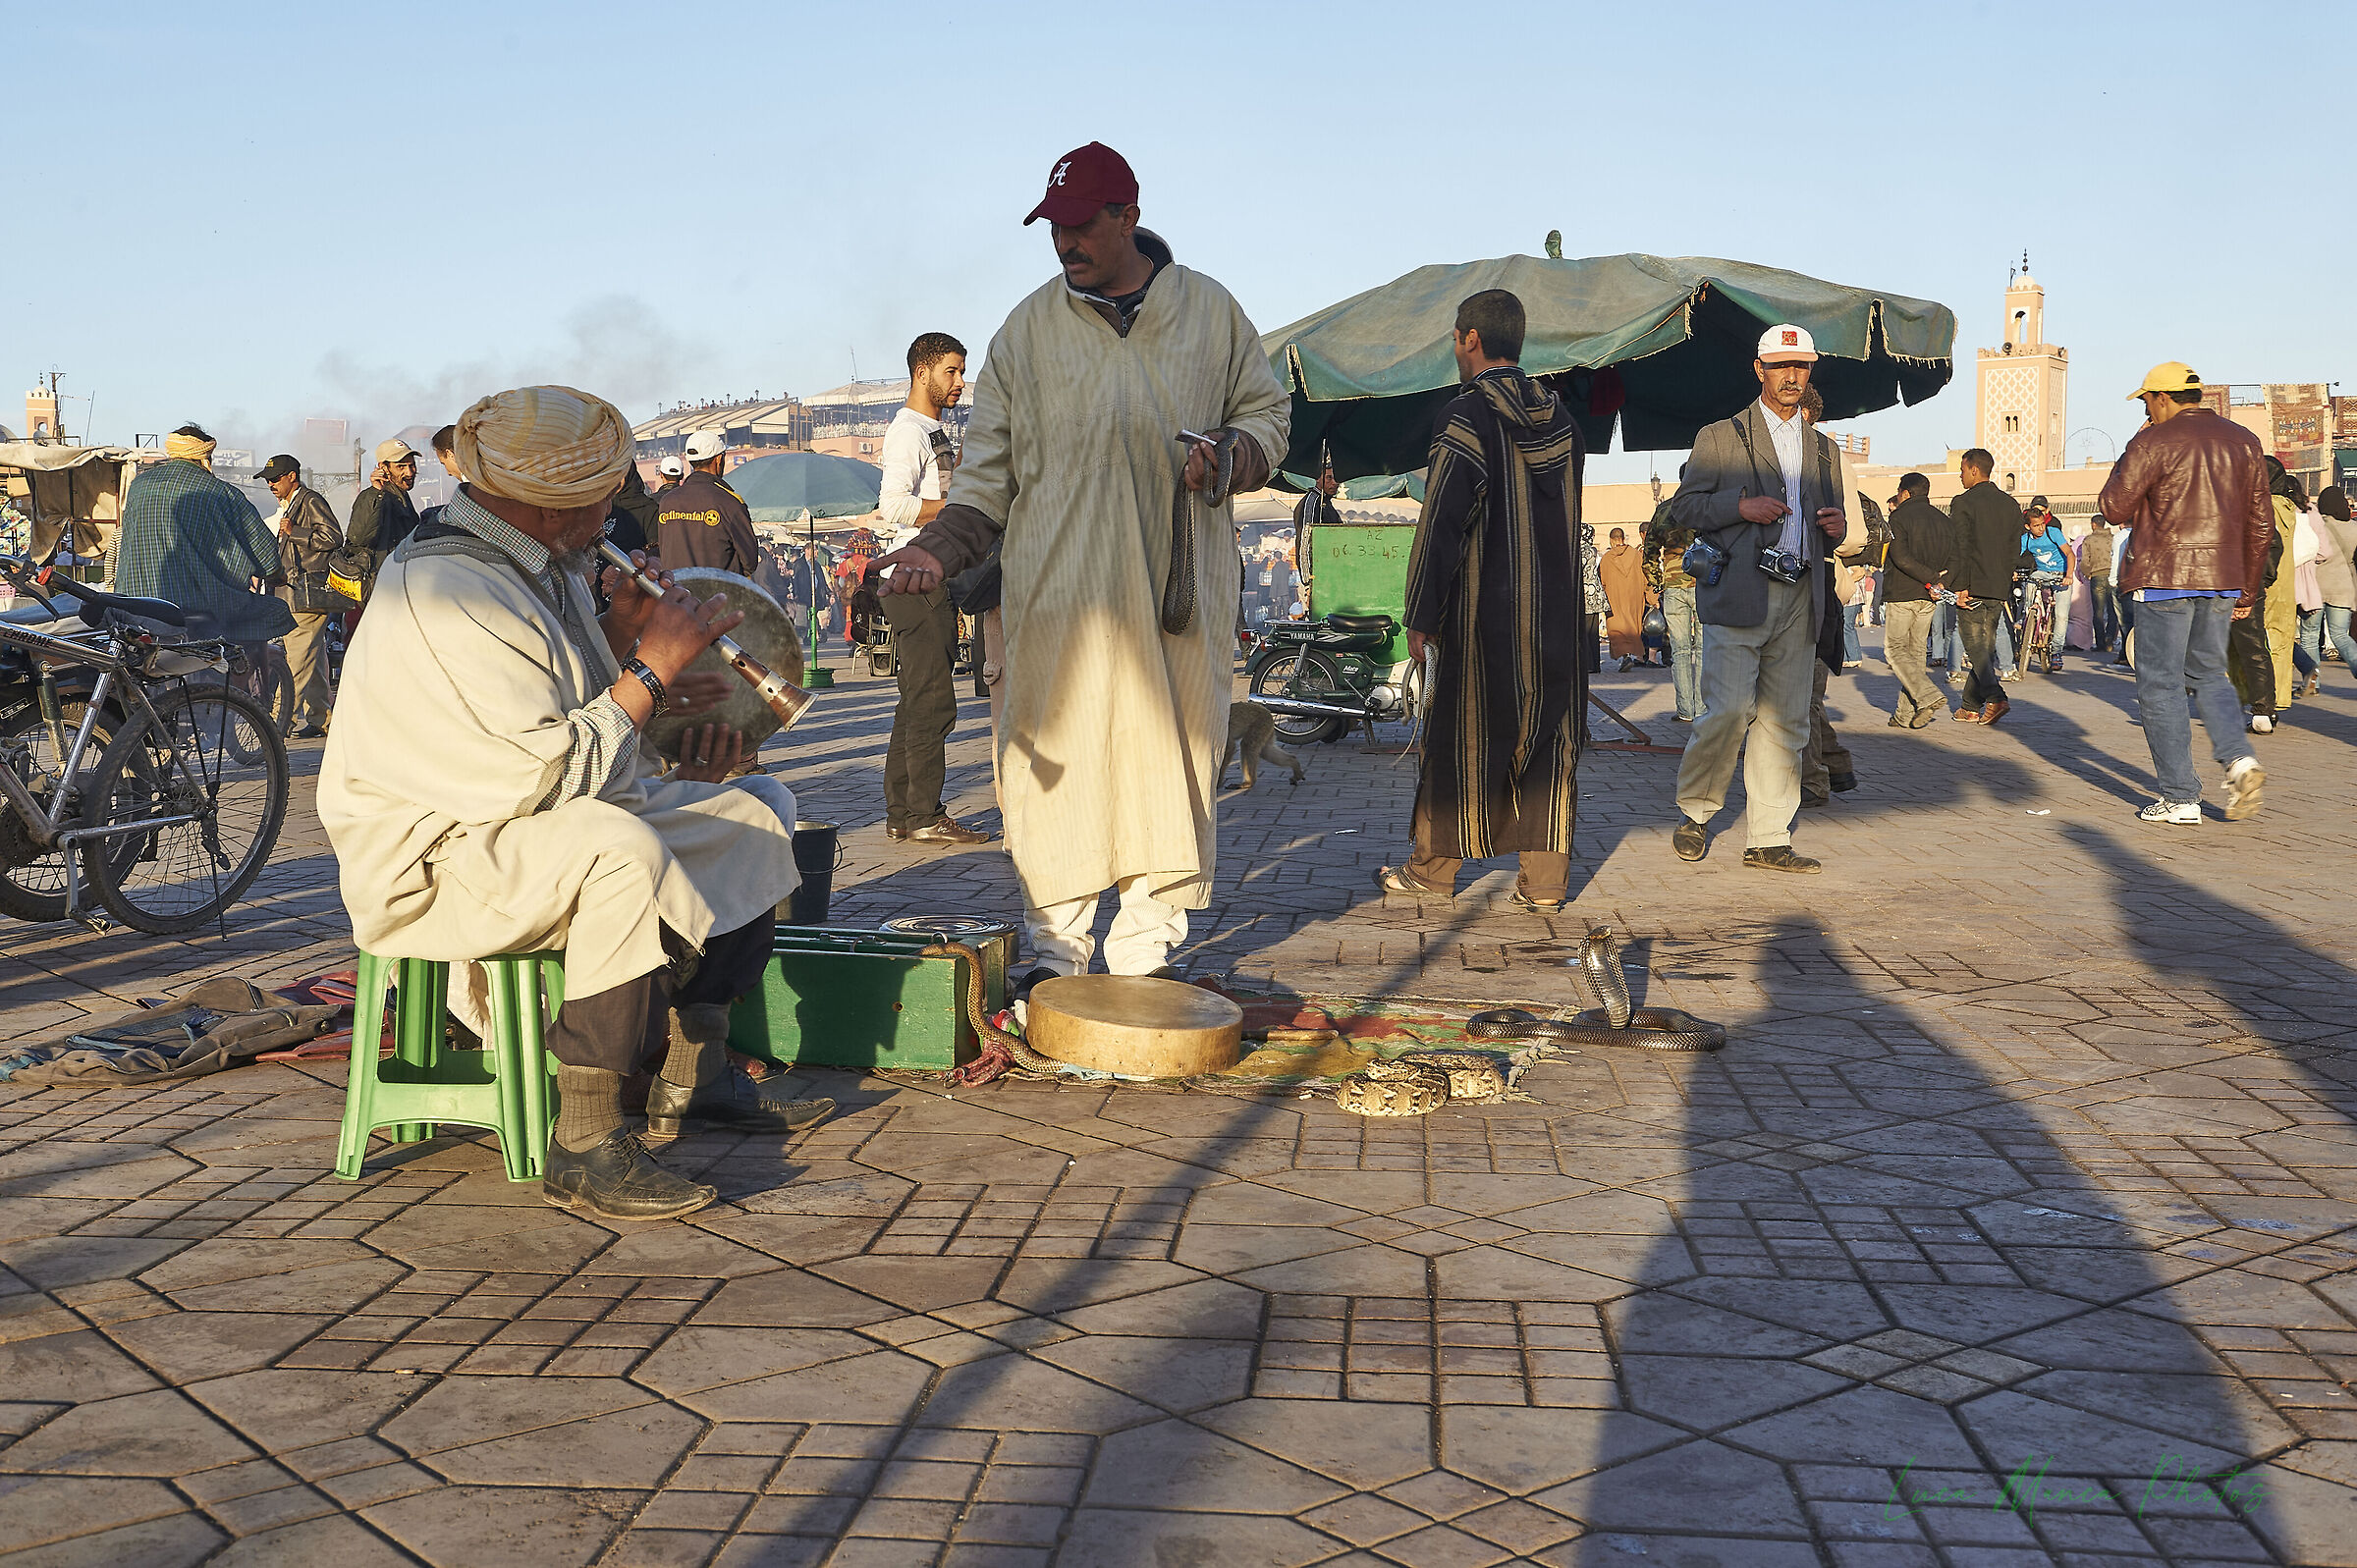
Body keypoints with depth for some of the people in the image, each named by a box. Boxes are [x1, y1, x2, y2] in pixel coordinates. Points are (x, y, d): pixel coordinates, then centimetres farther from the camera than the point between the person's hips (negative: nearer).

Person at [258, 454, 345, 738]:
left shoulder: (311, 501, -7)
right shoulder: (288, 506, 23)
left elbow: (333, 537, -18)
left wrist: (293, 531, -19)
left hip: (310, 591, -10)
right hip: (296, 592, 10)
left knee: (297, 655, -12)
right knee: (312, 657, 10)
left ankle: (280, 718, -15)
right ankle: (320, 720, 12)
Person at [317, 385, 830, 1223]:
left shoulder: (543, 566, 8)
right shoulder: (449, 599, -25)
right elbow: (547, 777, -28)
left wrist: (625, 641, 0)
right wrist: (650, 670, -20)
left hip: (556, 829, 11)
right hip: (435, 866, -10)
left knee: (760, 809, 9)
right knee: (623, 849, -39)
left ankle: (694, 1081, 9)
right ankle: (585, 1147, -32)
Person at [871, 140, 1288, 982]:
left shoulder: (1210, 311, 8)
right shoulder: (1029, 329, 7)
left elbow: (1267, 412, 18)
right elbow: (989, 469, 8)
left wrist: (1231, 457, -4)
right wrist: (940, 548, -6)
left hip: (1180, 588, 1)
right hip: (1058, 589, 0)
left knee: (1171, 769, 1)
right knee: (1054, 765, -4)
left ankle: (1145, 959, 12)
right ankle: (1055, 955, 7)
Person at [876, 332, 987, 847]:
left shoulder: (936, 432, 22)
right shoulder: (908, 430, -10)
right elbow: (894, 505, -24)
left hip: (935, 579, 10)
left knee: (918, 699, 11)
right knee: (932, 699, -10)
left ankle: (901, 814, 15)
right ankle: (924, 815, -7)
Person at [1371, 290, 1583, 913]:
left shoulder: (1469, 416, -10)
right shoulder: (1561, 419, 10)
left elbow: (1440, 522, -13)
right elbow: (1569, 517, 15)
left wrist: (1420, 615, -9)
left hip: (1484, 609, -5)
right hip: (1557, 610, 5)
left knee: (1462, 736, 5)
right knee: (1548, 739, 6)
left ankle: (1434, 870, 15)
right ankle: (1544, 881, 5)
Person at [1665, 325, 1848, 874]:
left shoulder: (1823, 449, 21)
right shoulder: (1720, 437, 6)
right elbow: (1682, 506, 1)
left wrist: (1837, 526, 4)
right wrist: (1741, 505, -14)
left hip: (1799, 598, 5)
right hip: (1738, 595, -5)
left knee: (1785, 721, 3)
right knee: (1730, 709, -15)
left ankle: (1768, 839, 8)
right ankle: (1694, 811, 7)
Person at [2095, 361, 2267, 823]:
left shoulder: (2153, 443, -8)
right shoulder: (2243, 441, 10)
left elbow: (2113, 507, -3)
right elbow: (2261, 523, 13)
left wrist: (2130, 454, 8)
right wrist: (2248, 590, 19)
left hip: (2164, 577, -6)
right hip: (2222, 579, 6)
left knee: (2161, 686, 2)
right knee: (2208, 674, 20)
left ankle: (2181, 798, 1)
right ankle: (2239, 758, -3)